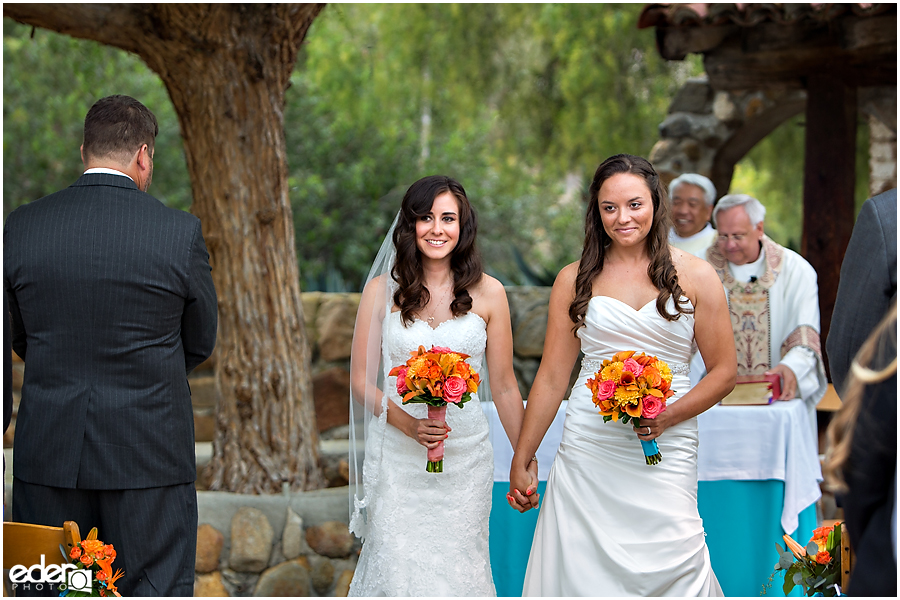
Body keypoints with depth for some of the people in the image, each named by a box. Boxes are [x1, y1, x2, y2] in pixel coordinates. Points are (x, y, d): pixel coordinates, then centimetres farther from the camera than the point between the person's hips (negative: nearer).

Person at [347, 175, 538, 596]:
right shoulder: (382, 290, 1)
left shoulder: (487, 293, 2)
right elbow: (360, 381, 2)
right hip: (397, 458, 0)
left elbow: (504, 388, 7)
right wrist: (409, 424, -14)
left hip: (465, 455, 1)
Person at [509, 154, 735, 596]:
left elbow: (724, 372, 4)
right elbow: (552, 378, 10)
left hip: (666, 453, -1)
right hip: (587, 454, 1)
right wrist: (520, 460, 9)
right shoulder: (575, 280, 8)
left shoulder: (694, 277, 4)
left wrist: (668, 417, -11)